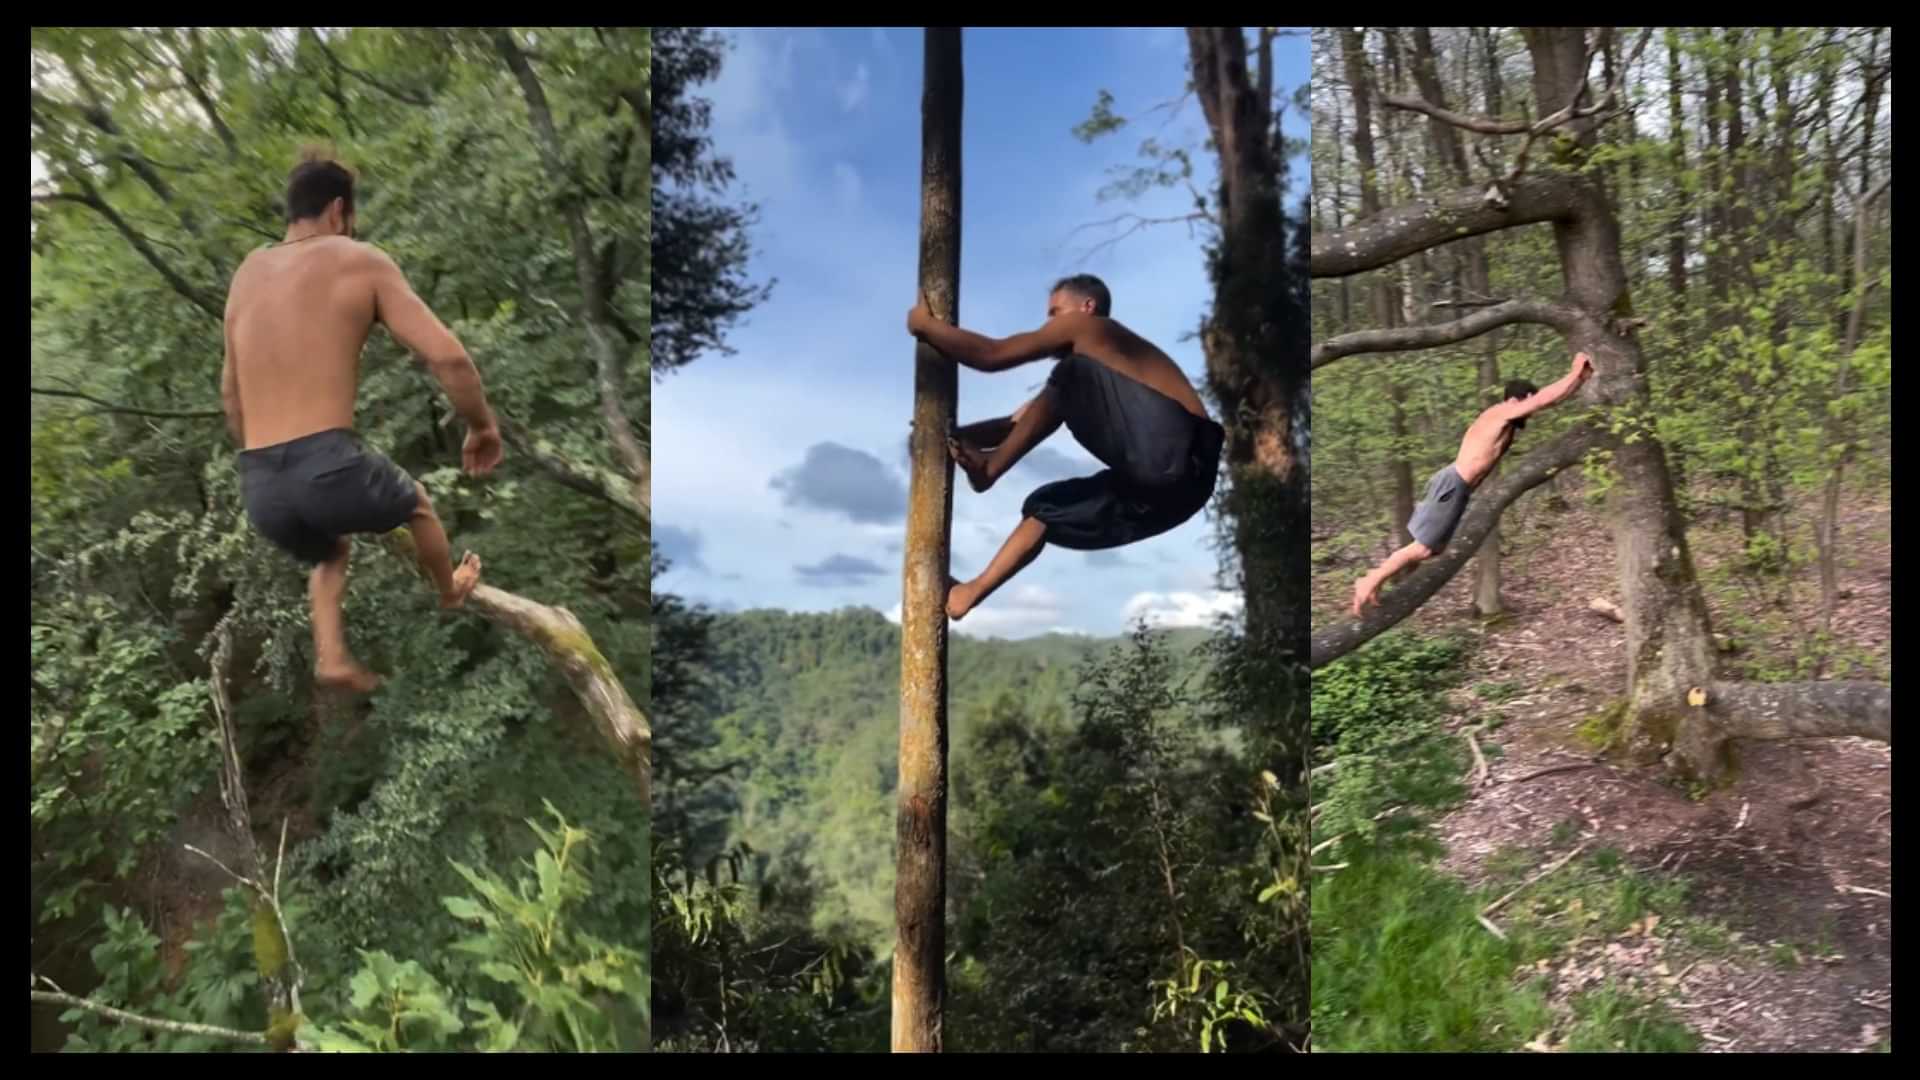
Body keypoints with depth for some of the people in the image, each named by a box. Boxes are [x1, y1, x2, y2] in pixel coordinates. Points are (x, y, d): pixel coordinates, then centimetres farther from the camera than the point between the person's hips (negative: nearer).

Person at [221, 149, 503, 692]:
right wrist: (483, 426, 5)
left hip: (258, 489, 5)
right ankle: (451, 590, 52)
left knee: (328, 551, 37)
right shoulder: (361, 260, 1)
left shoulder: (248, 272, 17)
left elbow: (230, 392, 25)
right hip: (329, 468, -5)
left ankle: (331, 655, 17)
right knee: (417, 503, 30)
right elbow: (447, 357, -11)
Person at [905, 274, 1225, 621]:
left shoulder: (1086, 326, 5)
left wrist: (924, 324, 13)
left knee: (1070, 376, -14)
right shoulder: (1084, 377, 31)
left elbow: (992, 355, 1)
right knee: (1045, 509, 19)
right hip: (1165, 483, 10)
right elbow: (1018, 423, 32)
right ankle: (972, 592, 13)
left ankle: (988, 467, -8)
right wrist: (951, 436, 23)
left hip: (1180, 459, -10)